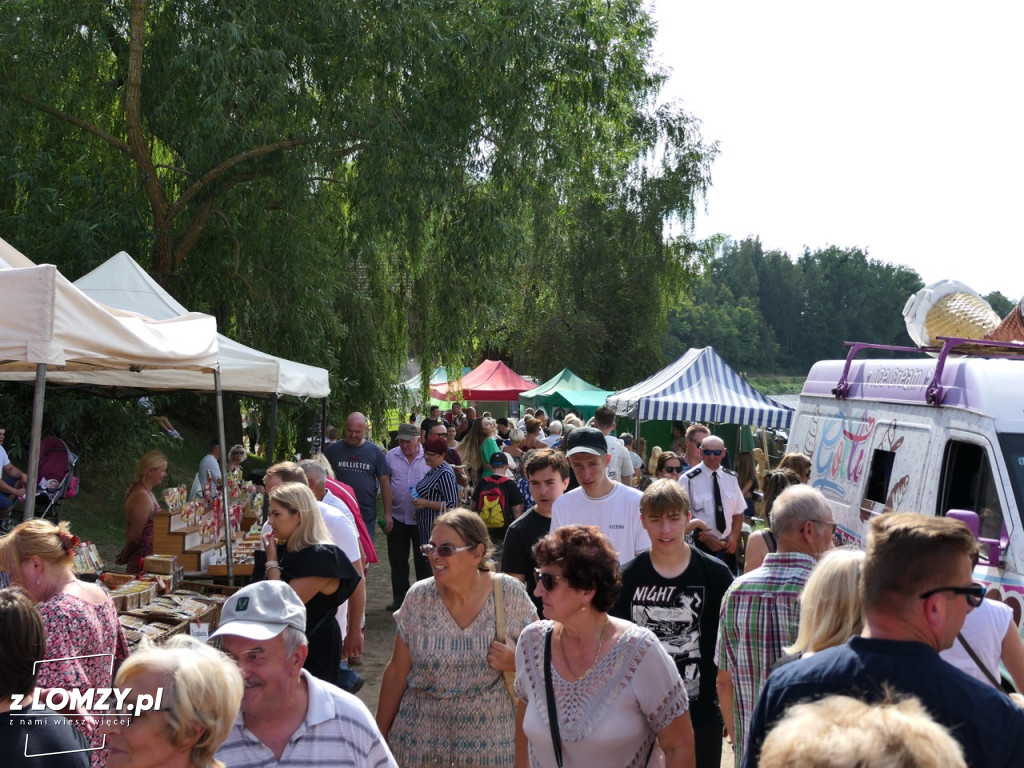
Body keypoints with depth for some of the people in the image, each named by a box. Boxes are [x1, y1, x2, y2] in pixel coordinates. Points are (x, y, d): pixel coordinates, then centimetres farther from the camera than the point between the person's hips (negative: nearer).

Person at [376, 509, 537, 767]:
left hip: (491, 740, -1)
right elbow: (397, 673, 1)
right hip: (422, 739, 1)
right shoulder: (418, 598, -6)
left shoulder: (509, 594, -10)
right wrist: (379, 737, 3)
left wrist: (516, 661, -20)